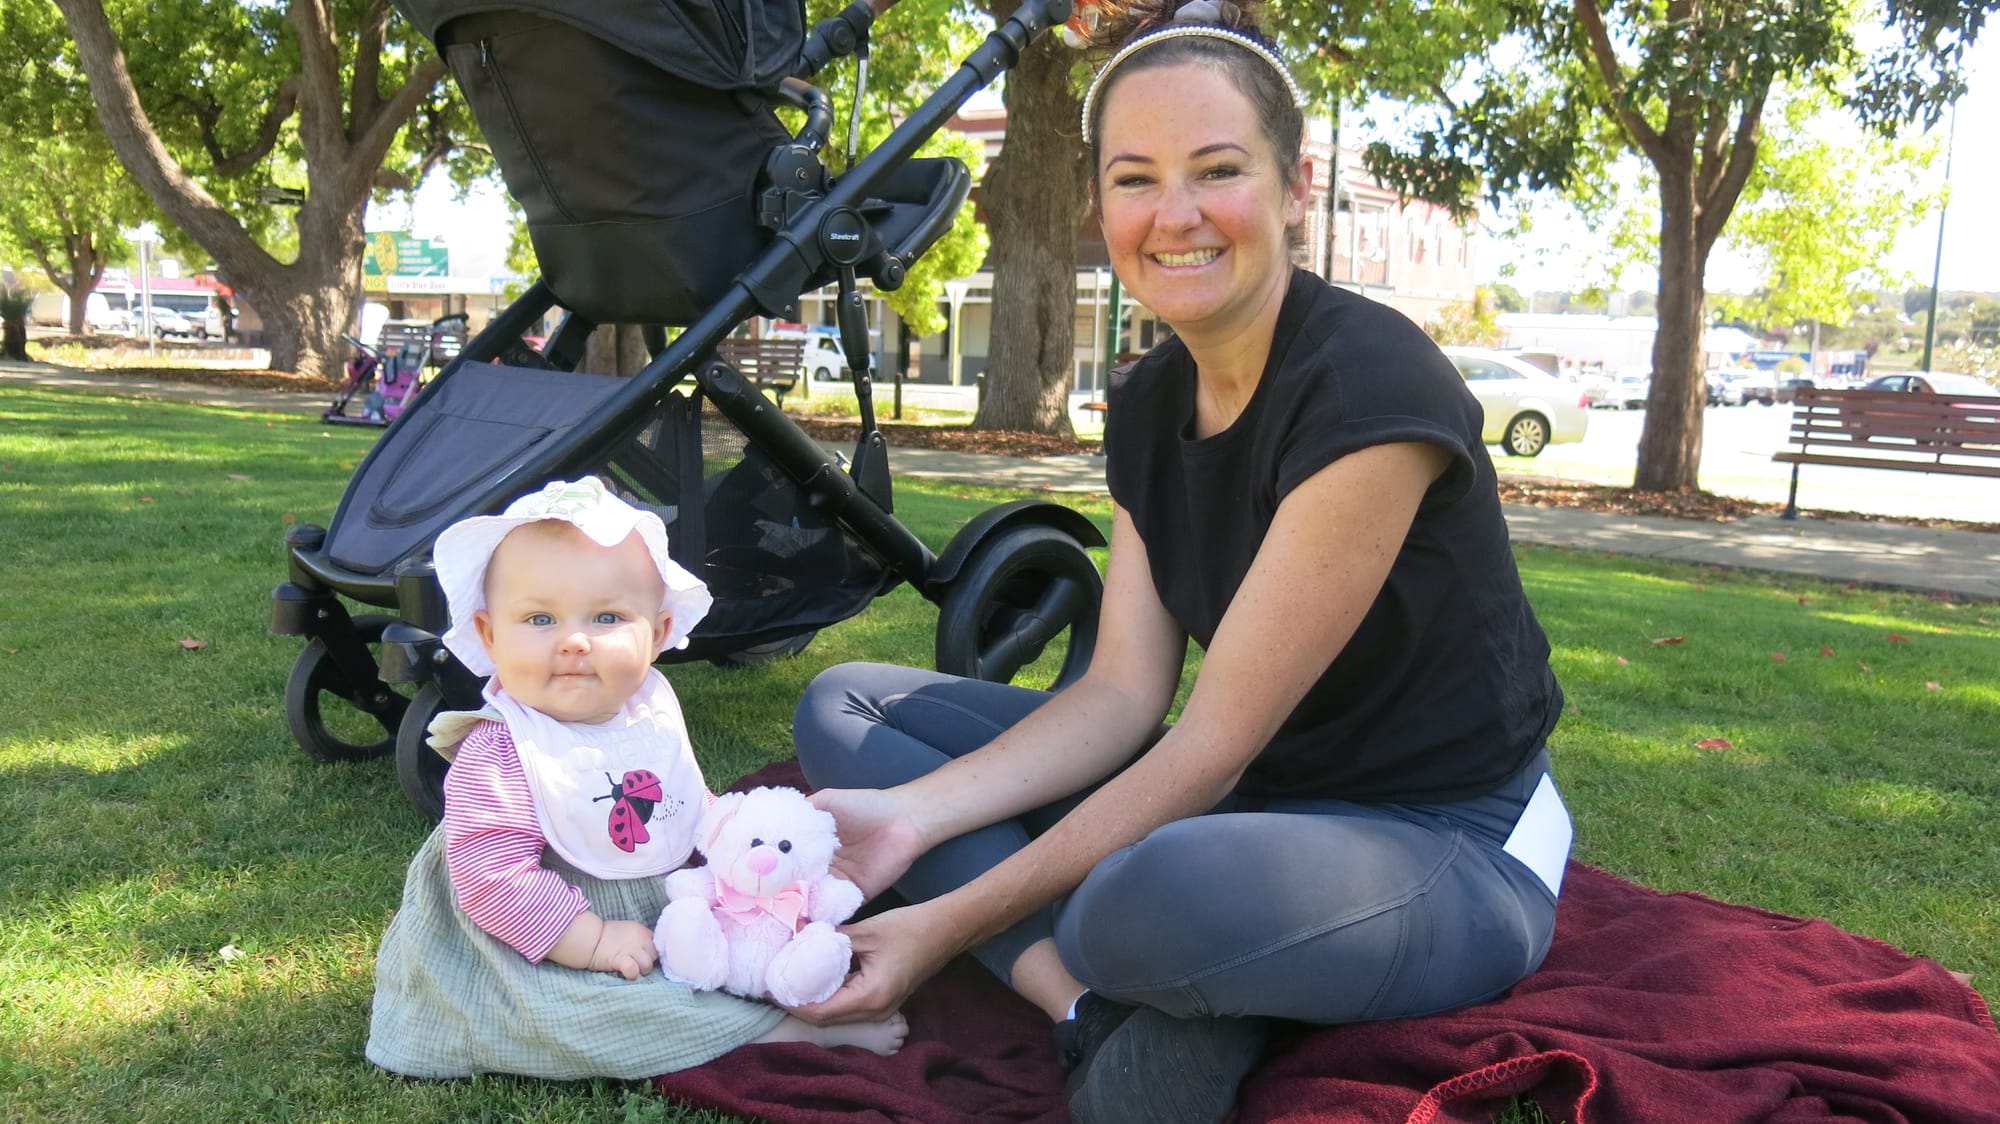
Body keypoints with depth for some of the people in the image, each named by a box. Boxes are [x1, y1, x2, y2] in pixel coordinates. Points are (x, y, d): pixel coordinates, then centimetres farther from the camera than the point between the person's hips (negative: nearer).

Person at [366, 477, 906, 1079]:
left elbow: (688, 802, 18)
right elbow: (495, 879, -29)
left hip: (665, 909, 8)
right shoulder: (497, 757, -25)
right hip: (548, 947, -7)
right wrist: (593, 941, -28)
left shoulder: (651, 709, 0)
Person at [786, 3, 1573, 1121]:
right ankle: (1110, 1011, -14)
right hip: (1249, 800, 8)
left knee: (1155, 898, -44)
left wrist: (952, 924, -20)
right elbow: (1121, 695, -1)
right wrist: (912, 815, -15)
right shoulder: (1149, 402, 2)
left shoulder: (1370, 387, -23)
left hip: (1445, 844, -8)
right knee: (847, 707, 2)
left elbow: (1213, 745, -23)